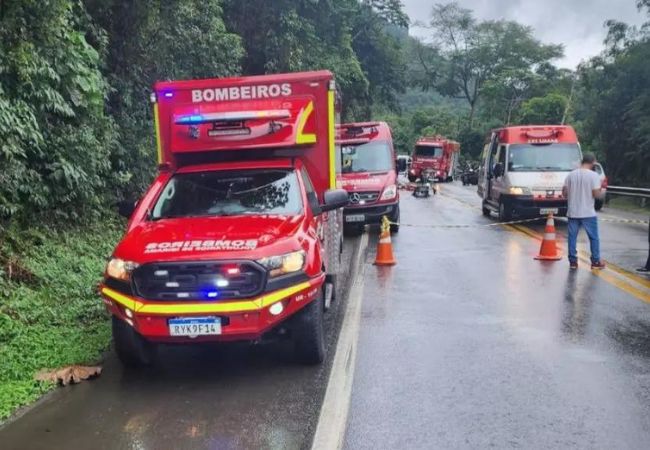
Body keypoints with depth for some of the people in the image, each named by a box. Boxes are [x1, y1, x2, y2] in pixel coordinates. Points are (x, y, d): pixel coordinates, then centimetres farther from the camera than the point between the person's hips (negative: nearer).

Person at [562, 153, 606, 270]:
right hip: (588, 213, -3)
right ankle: (596, 261, 13)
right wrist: (600, 188, 7)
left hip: (573, 212, 3)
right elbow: (596, 194, -13)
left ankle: (573, 261, 11)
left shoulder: (571, 174, 2)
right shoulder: (593, 175, -9)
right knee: (594, 237, 9)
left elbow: (564, 192, 3)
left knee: (572, 237, 9)